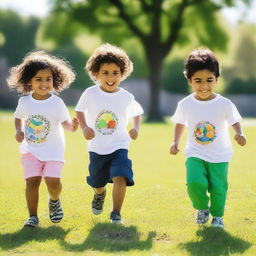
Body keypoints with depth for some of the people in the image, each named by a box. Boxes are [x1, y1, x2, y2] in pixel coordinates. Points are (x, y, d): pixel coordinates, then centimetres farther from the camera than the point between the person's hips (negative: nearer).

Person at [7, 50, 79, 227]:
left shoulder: (57, 103, -10)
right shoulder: (24, 102, -2)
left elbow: (65, 122, -10)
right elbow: (19, 118, 16)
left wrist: (72, 125, -32)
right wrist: (19, 131, -2)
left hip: (53, 150, -2)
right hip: (31, 149, 2)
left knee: (52, 181, -15)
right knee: (32, 181, -11)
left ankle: (54, 201, 20)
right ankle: (33, 216, 1)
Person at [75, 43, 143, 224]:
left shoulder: (126, 97, -8)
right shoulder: (90, 94, -9)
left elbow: (137, 113, 10)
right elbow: (80, 111, 6)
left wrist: (136, 129, -7)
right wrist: (85, 127, -10)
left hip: (119, 146, -1)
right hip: (97, 147, 1)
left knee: (120, 178, -23)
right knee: (97, 182, 18)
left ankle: (116, 213, -11)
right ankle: (100, 195, 55)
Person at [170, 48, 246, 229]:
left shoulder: (225, 104, -10)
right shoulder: (185, 104, -4)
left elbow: (235, 122, 1)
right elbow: (180, 123, 12)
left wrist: (239, 134, -20)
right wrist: (176, 142, 1)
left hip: (219, 156, 0)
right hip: (195, 155, 0)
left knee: (218, 188, -2)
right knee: (195, 183, -19)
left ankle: (217, 215, 28)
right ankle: (202, 208, 12)